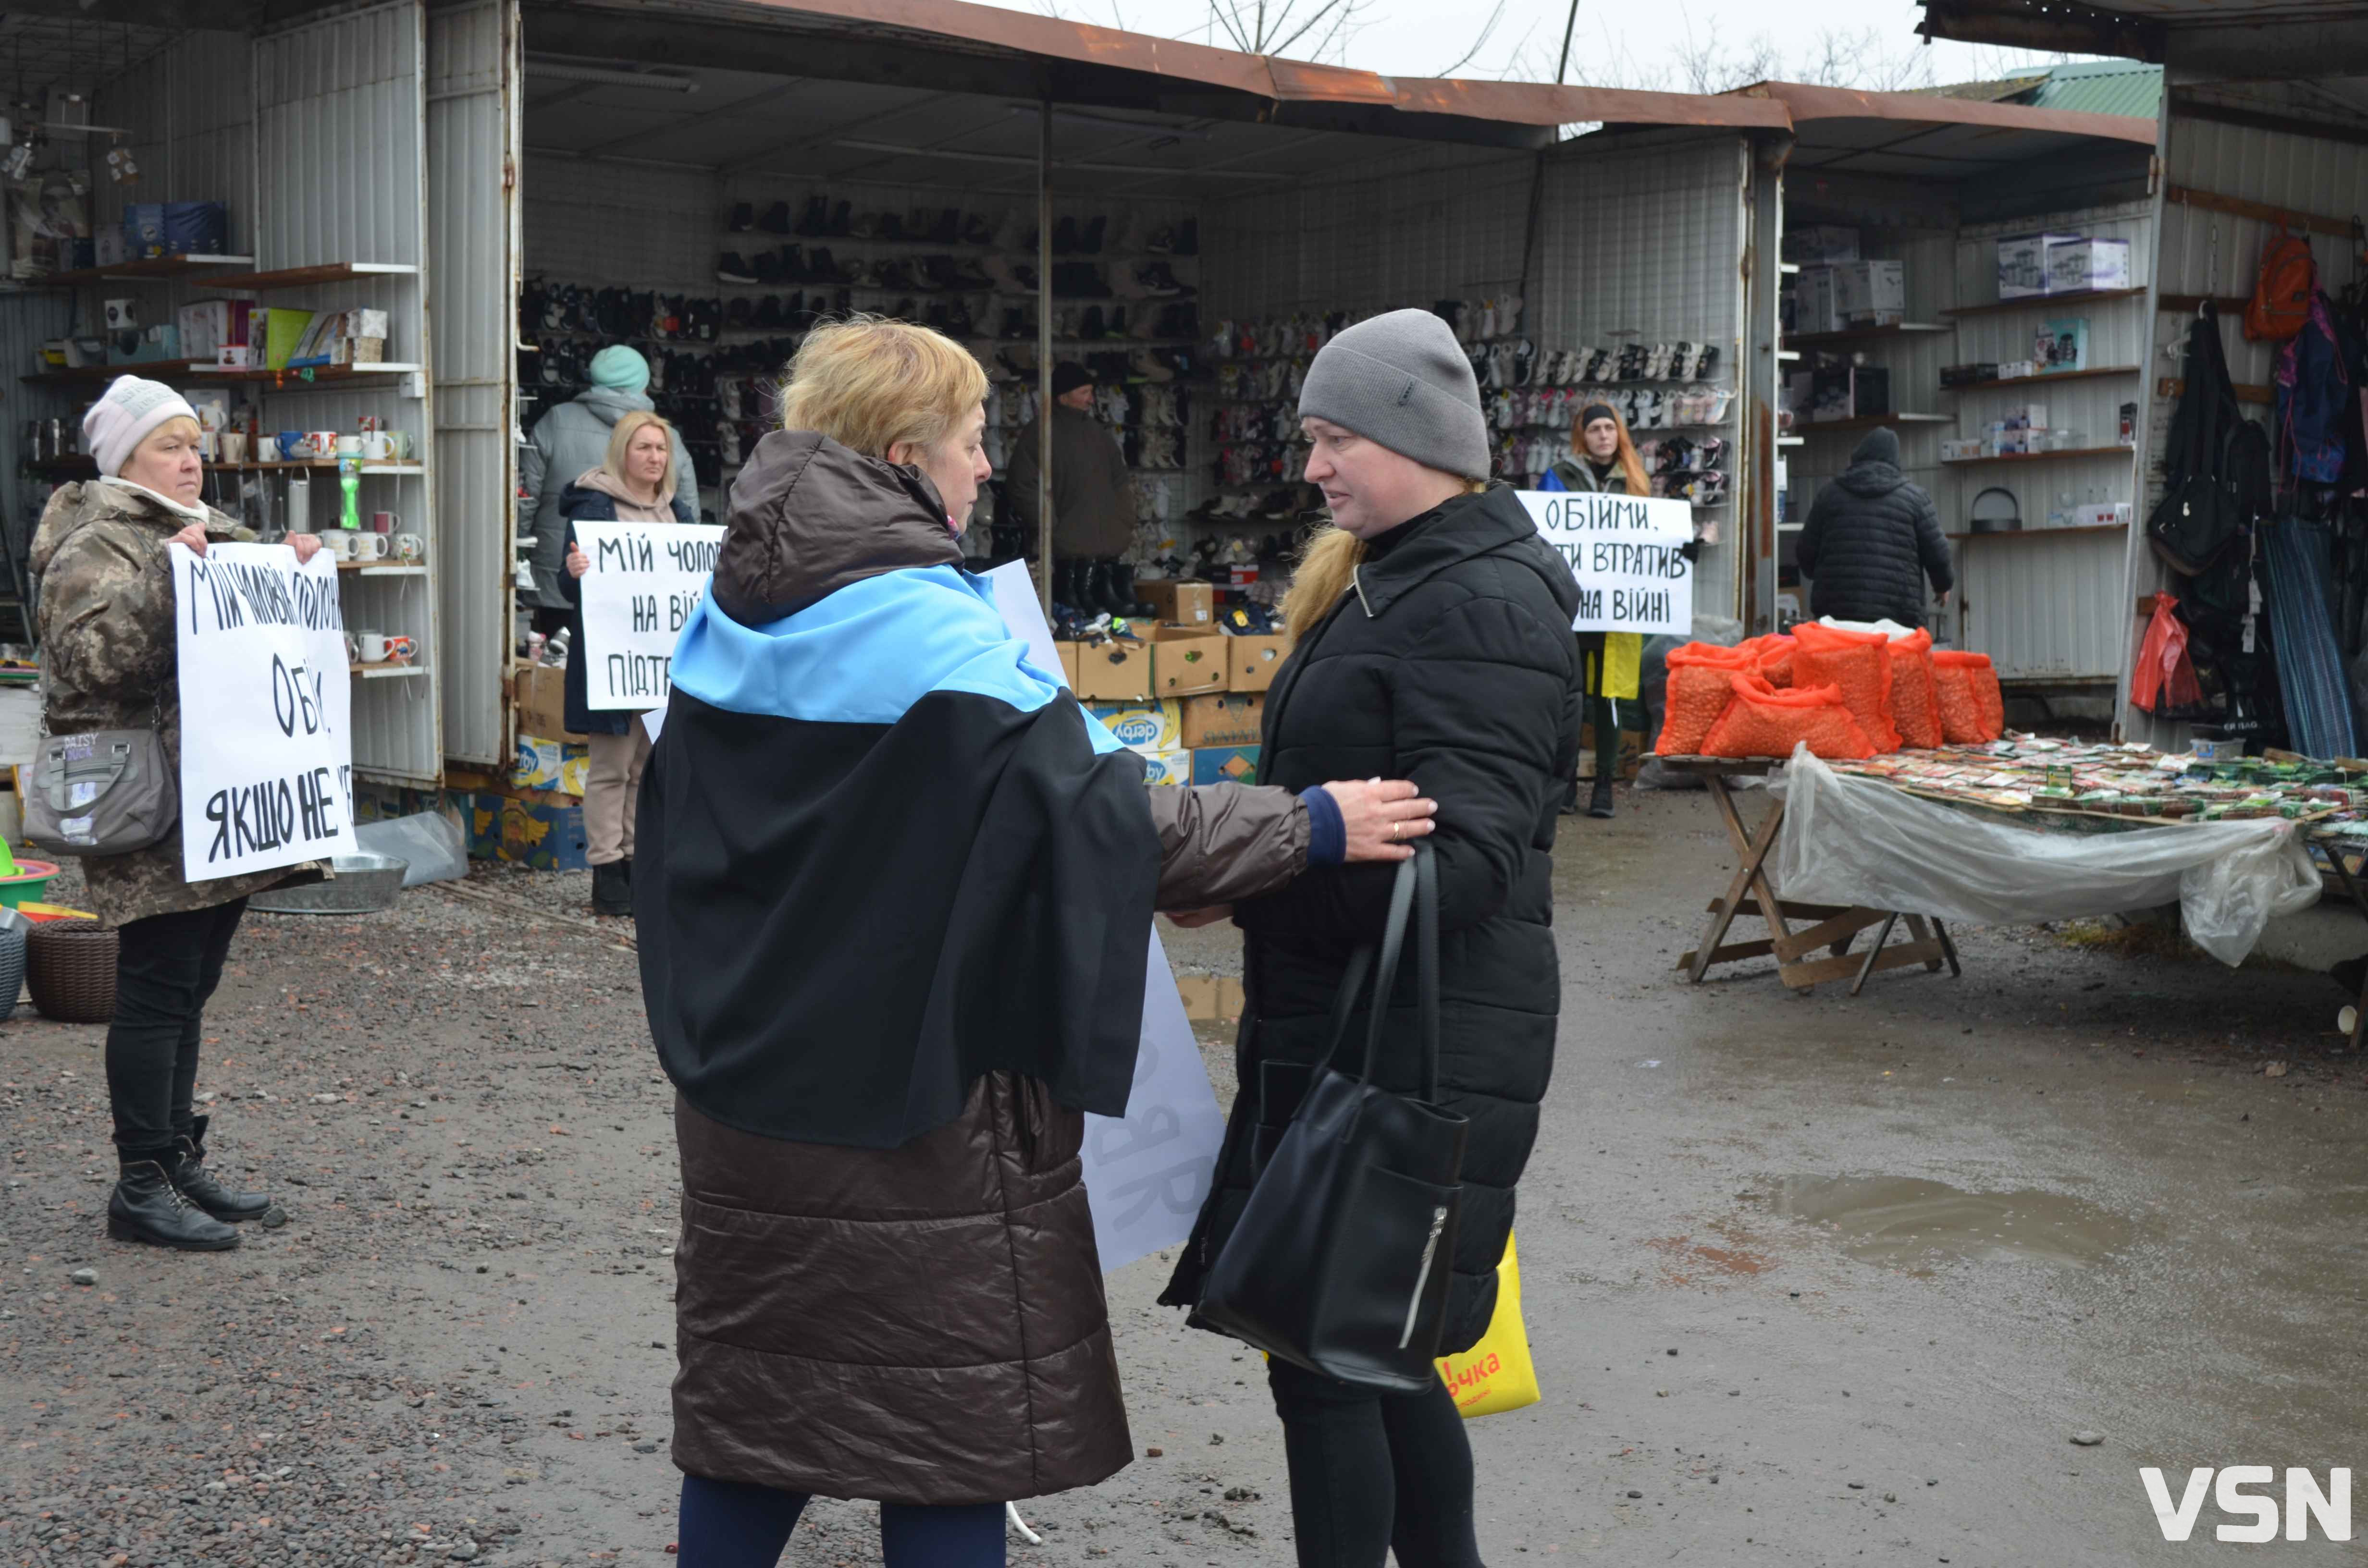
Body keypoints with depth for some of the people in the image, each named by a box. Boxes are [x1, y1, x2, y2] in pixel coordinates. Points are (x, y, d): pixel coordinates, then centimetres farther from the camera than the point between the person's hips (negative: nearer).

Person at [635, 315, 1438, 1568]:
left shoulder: (725, 626, 7)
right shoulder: (937, 638, -18)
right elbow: (1108, 820, -19)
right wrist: (1312, 830, -11)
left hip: (745, 1087, 8)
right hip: (922, 1112, -7)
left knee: (750, 1405, 17)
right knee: (955, 1423, 6)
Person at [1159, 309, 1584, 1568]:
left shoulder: (1485, 606, -16)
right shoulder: (1385, 579, 15)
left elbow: (1458, 857, -25)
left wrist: (1240, 888, -26)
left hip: (1418, 1049, -10)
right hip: (1342, 1024, 10)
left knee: (1325, 1353, -4)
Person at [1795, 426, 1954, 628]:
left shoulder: (1829, 492, 11)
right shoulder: (1914, 495, 6)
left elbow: (1806, 550, 13)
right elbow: (1936, 552, 6)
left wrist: (1819, 576, 34)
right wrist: (1943, 585, 25)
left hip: (1836, 611, 2)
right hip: (1898, 611, -2)